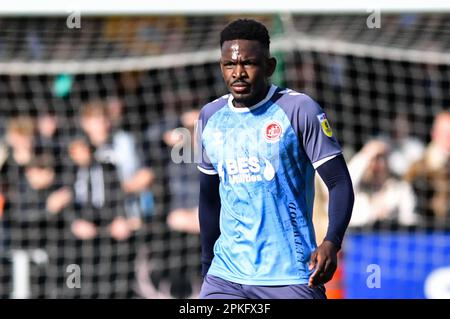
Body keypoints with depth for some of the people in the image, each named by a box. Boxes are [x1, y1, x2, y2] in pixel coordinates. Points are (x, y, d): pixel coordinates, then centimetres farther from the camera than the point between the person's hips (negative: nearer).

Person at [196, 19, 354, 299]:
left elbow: (340, 183, -9)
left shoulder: (300, 109, -6)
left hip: (290, 277, -4)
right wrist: (207, 265, 21)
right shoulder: (210, 116, 10)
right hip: (225, 275, 4)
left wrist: (331, 243, -24)